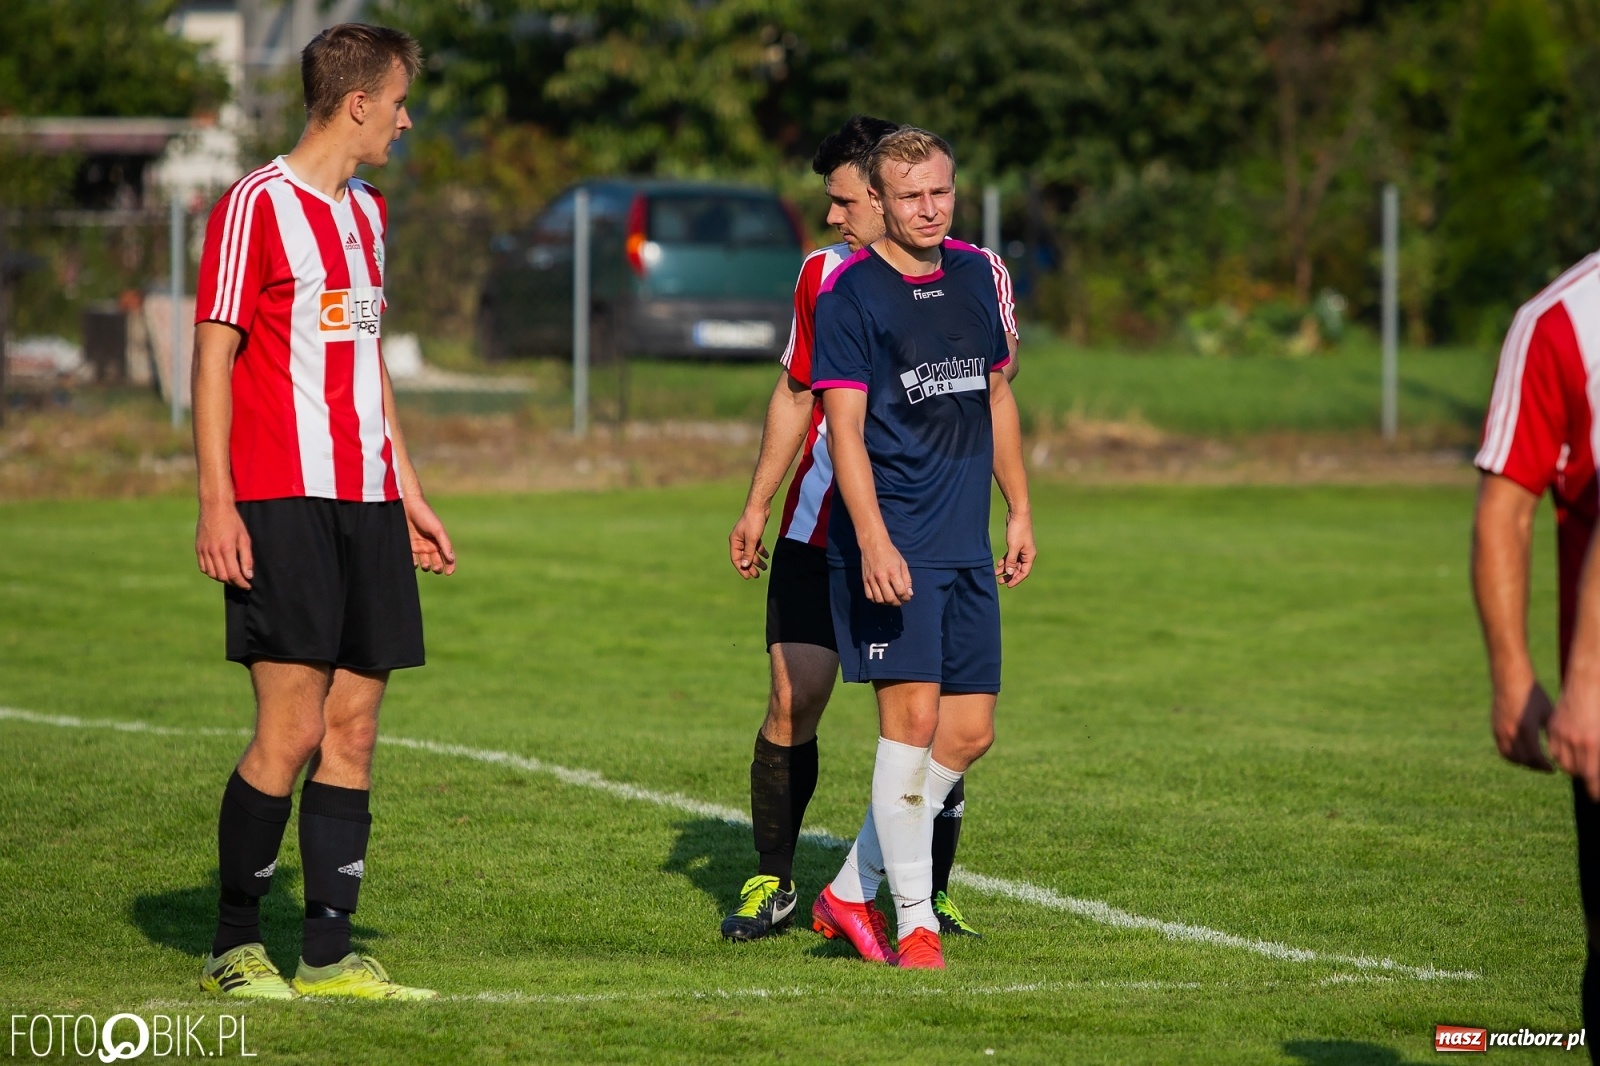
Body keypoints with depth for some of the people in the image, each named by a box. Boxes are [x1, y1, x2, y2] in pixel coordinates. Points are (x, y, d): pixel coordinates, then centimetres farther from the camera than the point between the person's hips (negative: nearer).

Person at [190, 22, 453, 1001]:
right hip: (282, 504, -8)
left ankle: (330, 954, 6)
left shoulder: (368, 213, 19)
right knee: (292, 731, -10)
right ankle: (234, 946, 2)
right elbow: (214, 358, -8)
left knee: (354, 728, 4)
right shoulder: (256, 205, -6)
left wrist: (407, 492, 23)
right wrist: (216, 506, -14)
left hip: (365, 504, 8)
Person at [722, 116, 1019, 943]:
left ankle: (928, 896, 10)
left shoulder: (975, 275, -2)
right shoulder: (823, 272, 9)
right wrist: (757, 505, 16)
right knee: (793, 702, -2)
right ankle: (772, 882, 12)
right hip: (819, 527, 2)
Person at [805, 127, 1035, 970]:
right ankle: (913, 922, -6)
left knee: (969, 733, 5)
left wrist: (1019, 511, 19)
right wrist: (874, 541, -21)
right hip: (891, 544, -7)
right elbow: (844, 426, -12)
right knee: (914, 714, -13)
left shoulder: (974, 274, 12)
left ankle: (849, 892, 17)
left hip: (966, 546, 7)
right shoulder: (850, 292, -8)